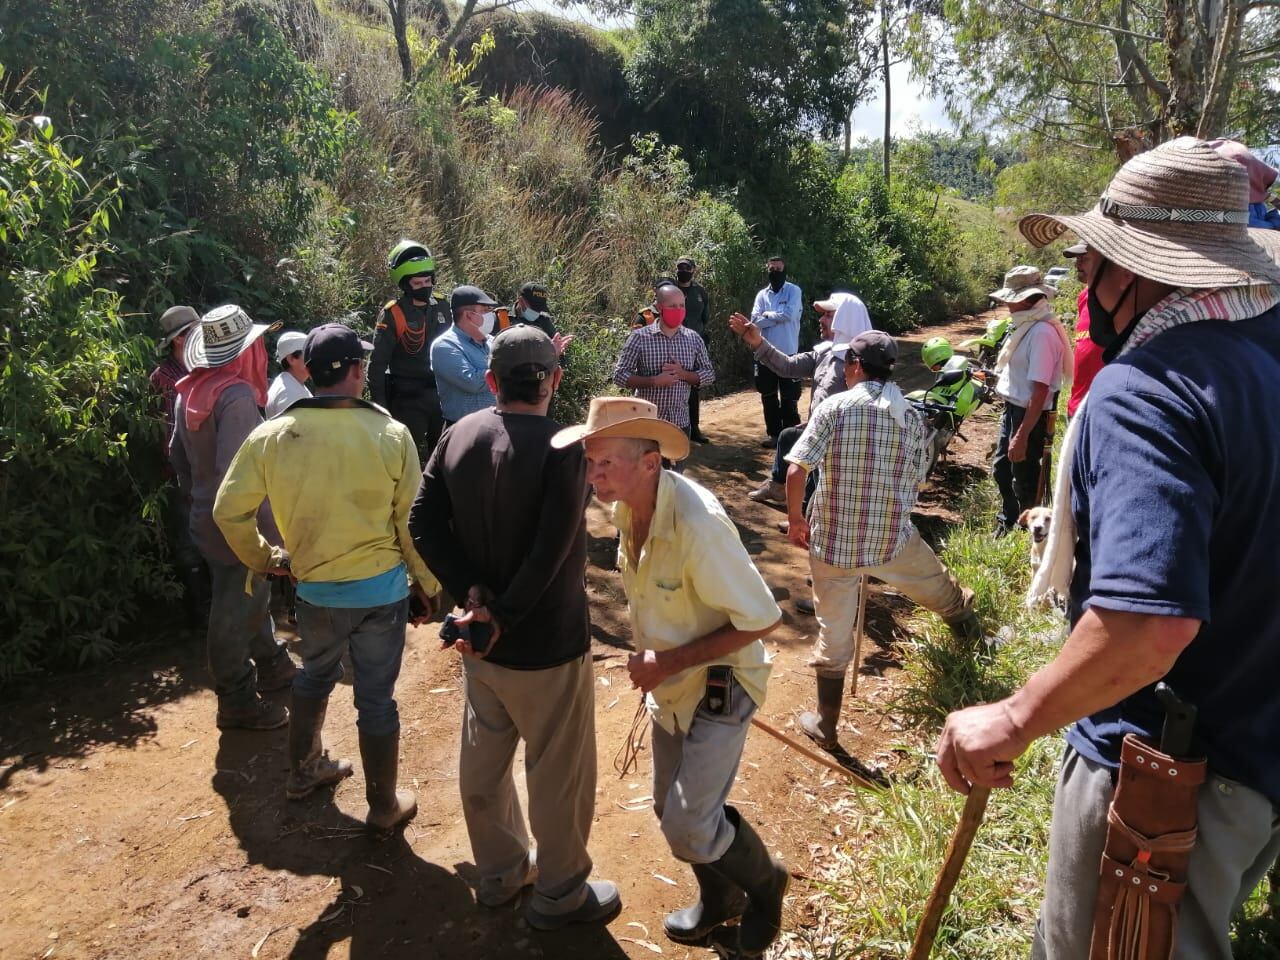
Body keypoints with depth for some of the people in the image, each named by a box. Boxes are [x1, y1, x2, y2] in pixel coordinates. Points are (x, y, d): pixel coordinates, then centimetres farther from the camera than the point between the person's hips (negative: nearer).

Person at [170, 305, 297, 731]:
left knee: (252, 597, 24)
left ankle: (272, 665, 40)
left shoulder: (190, 390, 4)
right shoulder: (236, 394, -23)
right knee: (237, 612, 4)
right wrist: (265, 530, -24)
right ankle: (236, 703, 17)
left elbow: (179, 455, 14)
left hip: (208, 518, 9)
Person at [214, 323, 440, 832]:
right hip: (381, 588, -2)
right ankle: (383, 805, 27)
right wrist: (427, 584, 3)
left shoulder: (270, 436, -10)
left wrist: (263, 558, 13)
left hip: (315, 589, 3)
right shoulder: (391, 434, -16)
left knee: (315, 675, 29)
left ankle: (304, 770, 47)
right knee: (376, 697, 11)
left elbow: (229, 510, -4)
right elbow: (413, 522, -10)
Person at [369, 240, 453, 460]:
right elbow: (377, 365, -9)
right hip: (408, 400, -5)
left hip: (441, 395, 5)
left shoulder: (441, 306, 5)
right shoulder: (393, 314, -11)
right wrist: (380, 406, -12)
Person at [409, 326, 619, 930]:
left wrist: (473, 593, -10)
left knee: (484, 757, 22)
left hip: (480, 637, 7)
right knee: (558, 772, 13)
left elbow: (424, 524, -6)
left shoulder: (459, 436, -3)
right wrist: (503, 618, -16)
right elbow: (550, 556, -27)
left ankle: (499, 872, 43)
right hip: (546, 643, -6)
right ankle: (559, 894, 31)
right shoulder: (562, 448, -22)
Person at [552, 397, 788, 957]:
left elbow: (761, 619, -27)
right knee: (671, 809, 18)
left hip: (718, 688, -7)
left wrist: (670, 662, -24)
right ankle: (719, 899, 45)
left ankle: (763, 886, 25)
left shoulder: (697, 524, -33)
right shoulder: (627, 507, -8)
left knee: (690, 826, -6)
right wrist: (648, 661, 2)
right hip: (668, 686, 8)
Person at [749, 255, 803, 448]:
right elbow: (755, 320, -4)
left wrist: (768, 314, -7)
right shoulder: (762, 294, 8)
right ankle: (773, 433, 22)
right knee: (768, 396, 11)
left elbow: (790, 314, -18)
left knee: (789, 398, 0)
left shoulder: (794, 291, -2)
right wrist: (779, 317, -13)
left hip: (788, 352, -4)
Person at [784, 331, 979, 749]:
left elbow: (796, 470, -16)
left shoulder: (835, 407, -10)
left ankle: (825, 724, 26)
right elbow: (915, 482, 6)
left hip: (832, 540, -2)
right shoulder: (912, 416, 0)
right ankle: (967, 625, 62)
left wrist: (796, 519, -1)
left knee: (833, 632, 13)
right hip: (894, 538, 2)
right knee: (936, 585, 32)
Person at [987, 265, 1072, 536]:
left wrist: (1022, 436, -27)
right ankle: (1007, 522, 45)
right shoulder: (1025, 324, 6)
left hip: (1030, 415, -10)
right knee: (1001, 469, 24)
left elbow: (1040, 390, -27)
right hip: (1012, 408, 10)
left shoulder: (1042, 332, -24)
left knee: (1024, 479, 3)